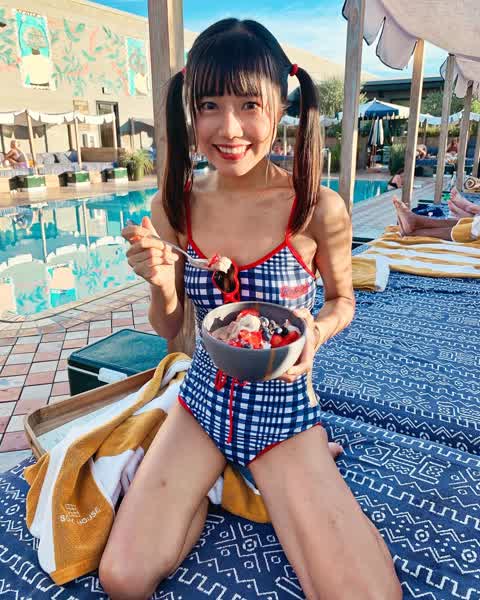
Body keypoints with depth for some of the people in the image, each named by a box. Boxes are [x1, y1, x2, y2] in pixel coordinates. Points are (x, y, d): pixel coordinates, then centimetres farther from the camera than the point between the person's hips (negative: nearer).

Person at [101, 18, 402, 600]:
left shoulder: (319, 210, -16)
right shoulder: (173, 207, -7)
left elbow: (342, 300, 4)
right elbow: (169, 331, 2)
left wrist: (316, 332, -19)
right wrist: (162, 286, -20)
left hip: (284, 408, -2)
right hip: (203, 399, 3)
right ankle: (216, 474, 21)